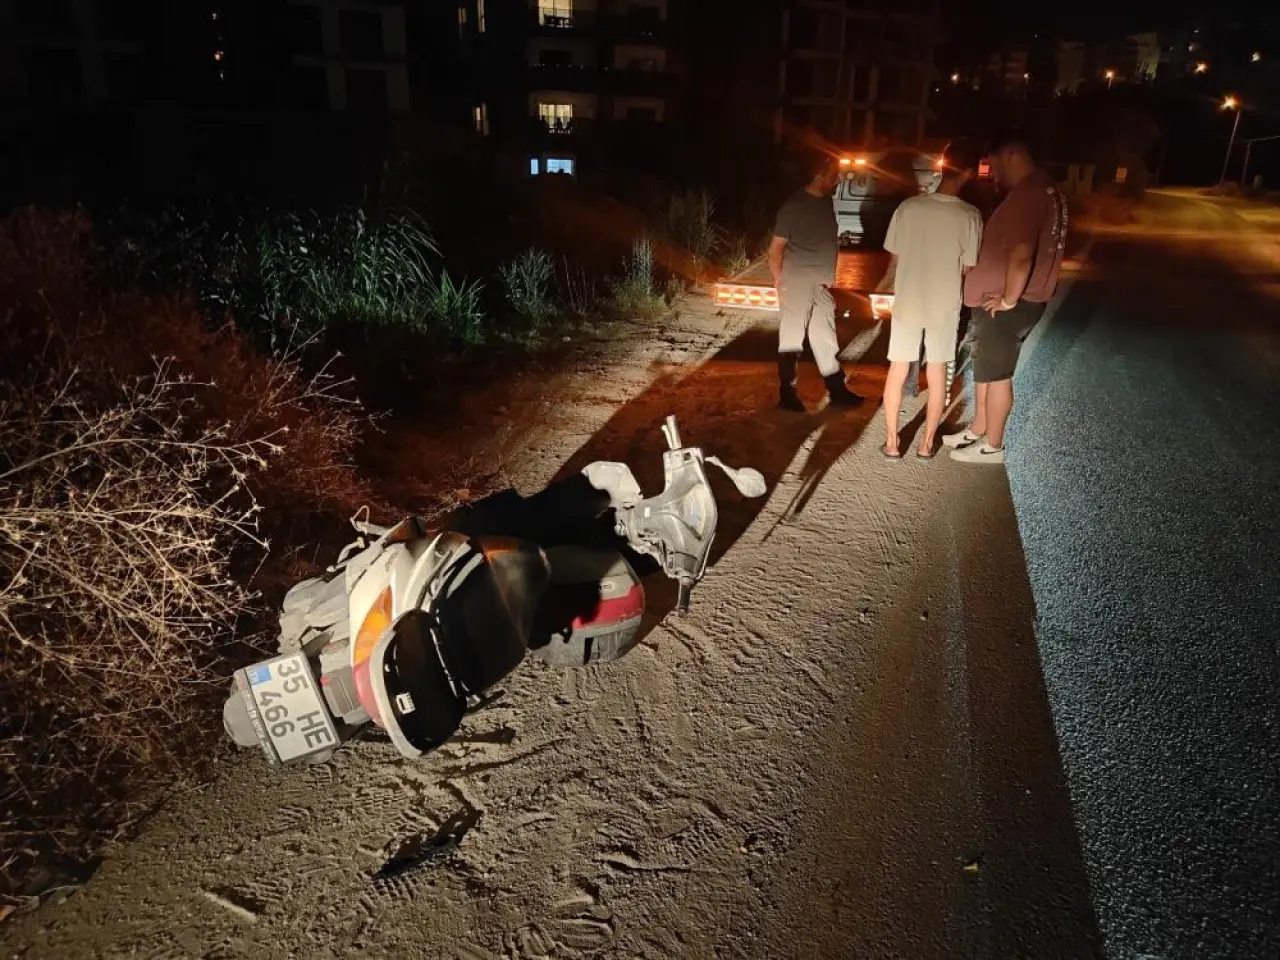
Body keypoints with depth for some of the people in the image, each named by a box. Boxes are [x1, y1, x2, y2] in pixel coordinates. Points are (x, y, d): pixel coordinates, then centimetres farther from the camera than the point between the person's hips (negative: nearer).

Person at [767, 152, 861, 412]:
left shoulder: (827, 202, 8)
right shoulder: (794, 206, -13)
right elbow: (776, 247, -12)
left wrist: (829, 277, 12)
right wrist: (780, 283, -13)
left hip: (821, 285, 7)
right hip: (797, 285, -7)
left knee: (826, 340, 13)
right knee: (791, 341, 1)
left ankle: (837, 390, 21)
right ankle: (787, 394, 11)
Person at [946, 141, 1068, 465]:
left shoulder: (1026, 195, -23)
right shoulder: (1044, 189, 12)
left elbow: (1021, 255, -31)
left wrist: (1009, 299, -20)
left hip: (1006, 307, -10)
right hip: (995, 301, 10)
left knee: (996, 374, 2)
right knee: (984, 369, 19)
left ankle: (992, 446, 14)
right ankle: (977, 431, 33)